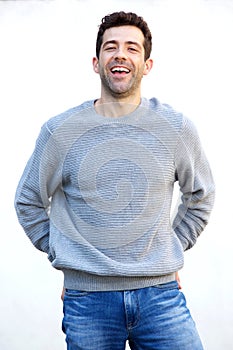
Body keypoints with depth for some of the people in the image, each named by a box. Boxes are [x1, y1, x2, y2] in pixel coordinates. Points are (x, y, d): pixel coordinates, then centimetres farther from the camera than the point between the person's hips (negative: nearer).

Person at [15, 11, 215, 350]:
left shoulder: (177, 128, 0)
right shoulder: (59, 130, -2)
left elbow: (200, 196, 15)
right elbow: (28, 202, 10)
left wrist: (172, 250, 10)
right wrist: (63, 254, 5)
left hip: (159, 292, 1)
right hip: (87, 299, 0)